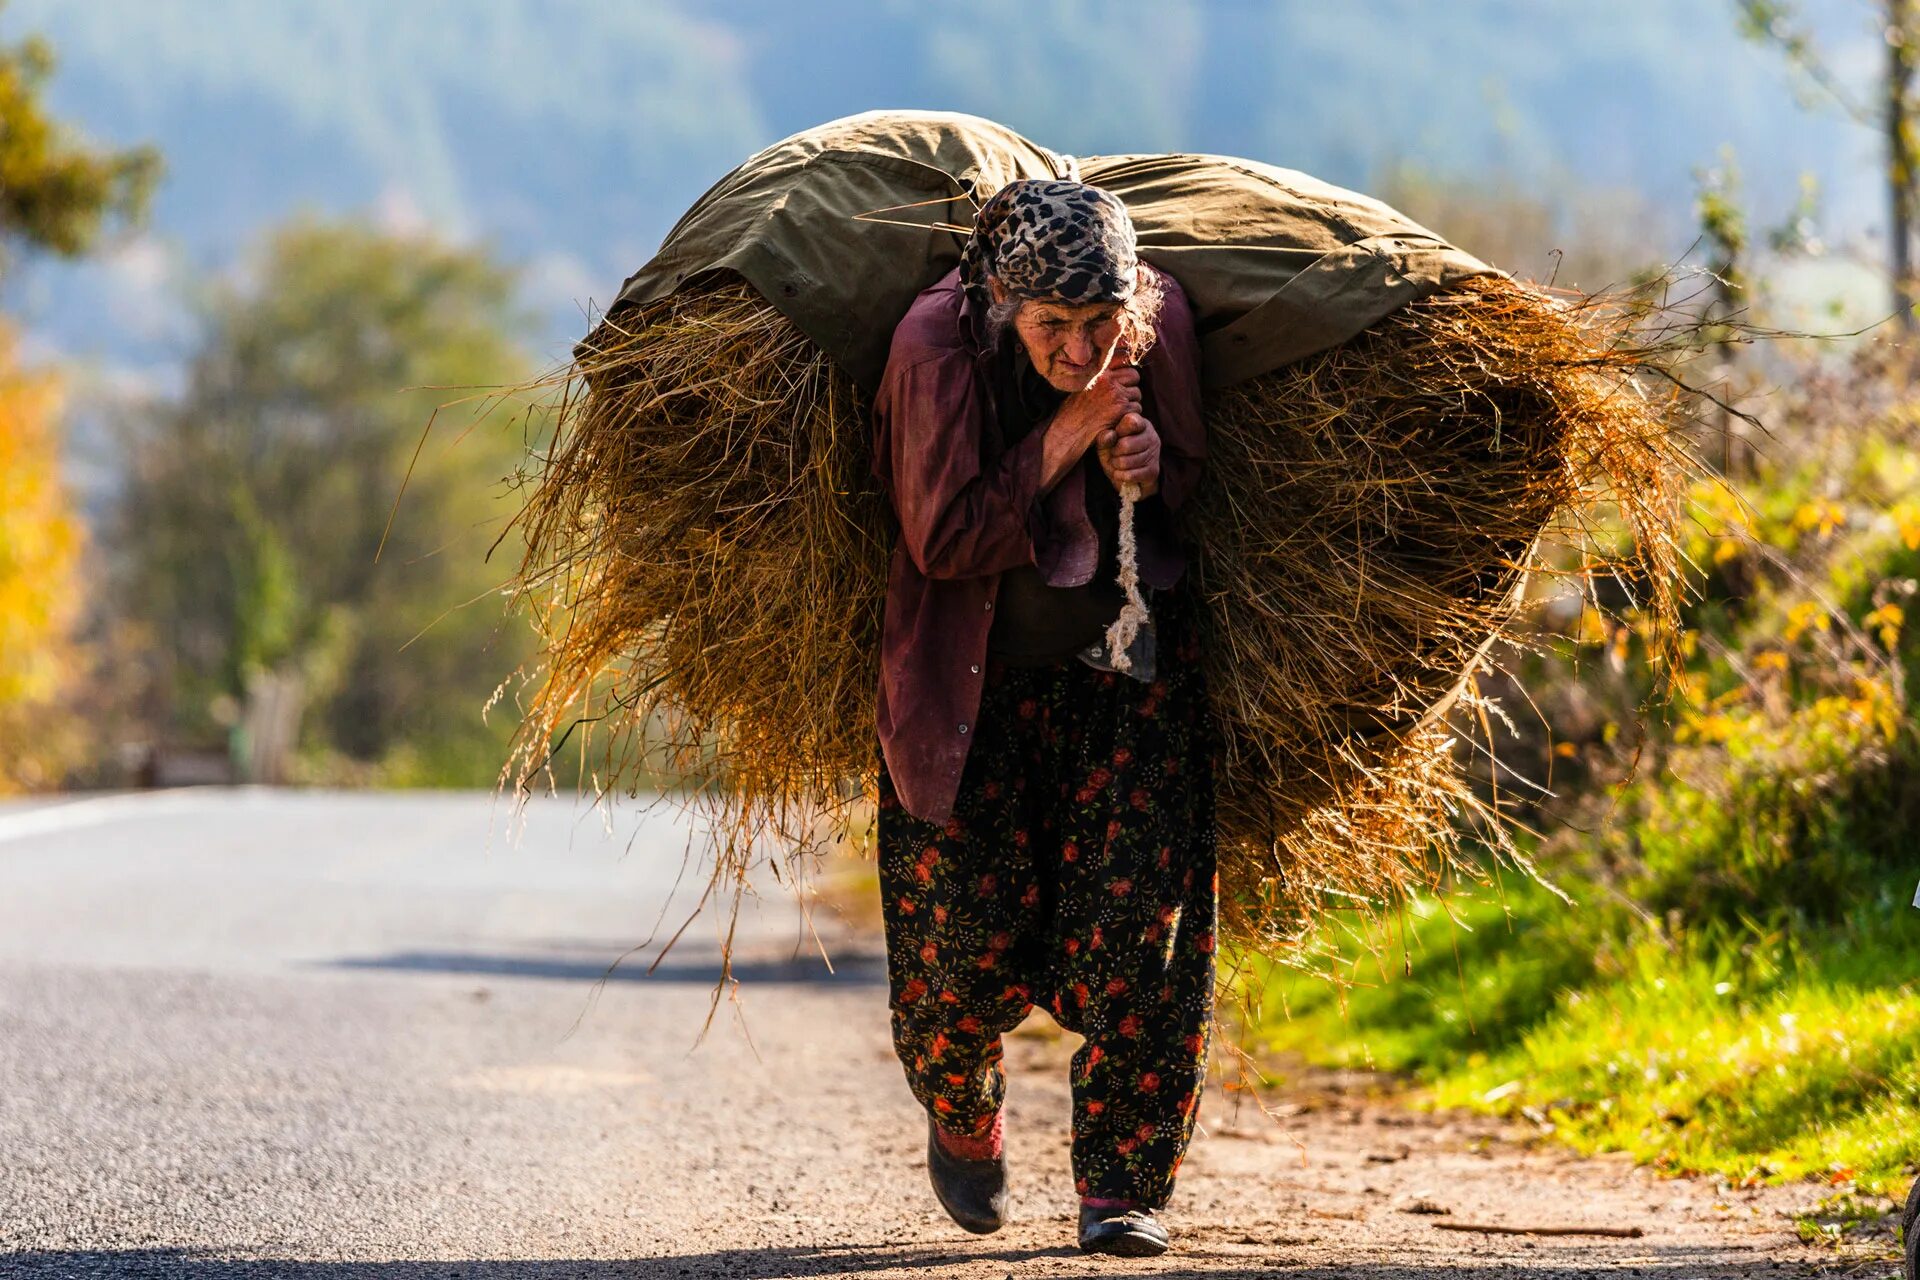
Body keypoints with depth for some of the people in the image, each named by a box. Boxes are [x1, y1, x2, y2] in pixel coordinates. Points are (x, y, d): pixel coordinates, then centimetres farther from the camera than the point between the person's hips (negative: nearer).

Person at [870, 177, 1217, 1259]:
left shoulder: (1164, 319, -14)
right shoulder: (938, 344, -22)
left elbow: (1194, 479, 3)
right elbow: (941, 538, -18)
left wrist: (1154, 469, -21)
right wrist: (1061, 444, -27)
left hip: (1132, 657, 2)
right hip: (979, 672, -2)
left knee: (1135, 913, -8)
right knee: (976, 923, -1)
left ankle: (1122, 1182, 1)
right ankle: (963, 1117, 32)